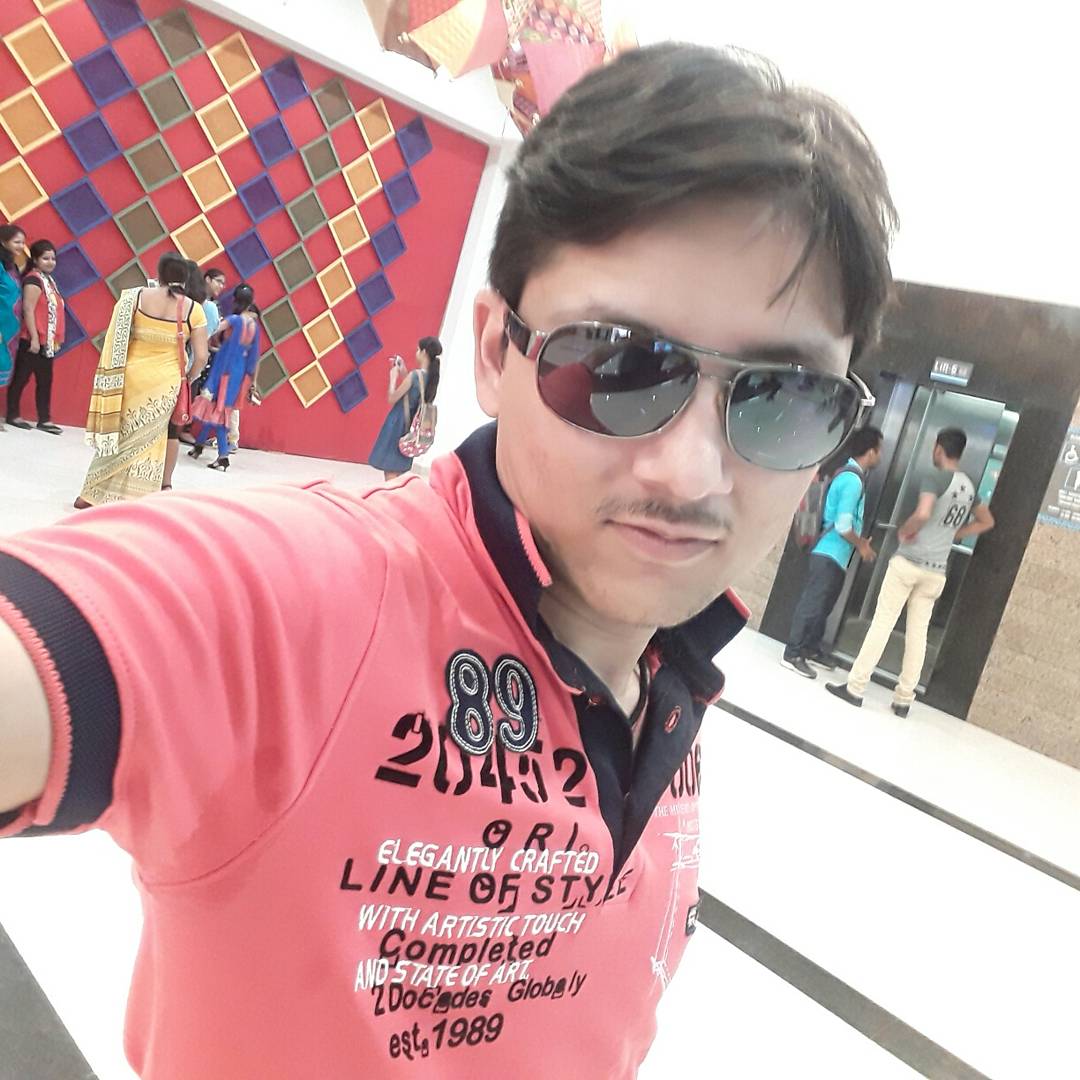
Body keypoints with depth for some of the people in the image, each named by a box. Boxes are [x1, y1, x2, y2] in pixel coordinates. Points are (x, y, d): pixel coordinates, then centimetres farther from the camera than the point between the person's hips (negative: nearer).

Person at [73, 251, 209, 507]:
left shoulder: (136, 296, -1)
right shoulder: (193, 309, -5)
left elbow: (115, 337, 1)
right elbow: (201, 356, -5)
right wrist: (188, 378, 13)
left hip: (131, 376, 1)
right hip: (166, 382, -1)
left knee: (118, 434, 14)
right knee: (148, 439, 9)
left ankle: (93, 494, 20)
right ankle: (133, 499, 13)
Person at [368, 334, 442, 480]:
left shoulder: (415, 374, -20)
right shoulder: (432, 377, 2)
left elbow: (392, 398, -13)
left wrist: (394, 376, -1)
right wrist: (404, 374, 14)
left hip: (398, 424, -8)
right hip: (411, 427, 8)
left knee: (390, 471, 0)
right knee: (398, 470, 17)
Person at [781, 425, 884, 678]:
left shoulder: (850, 475, 13)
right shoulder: (853, 479, -18)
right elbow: (843, 525, -22)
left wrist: (858, 540, 12)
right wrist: (861, 545, -7)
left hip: (835, 555, 10)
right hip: (830, 555, -10)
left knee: (823, 606, 17)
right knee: (812, 605, -5)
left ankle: (812, 648, 28)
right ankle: (793, 654, 1)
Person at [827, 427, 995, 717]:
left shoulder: (933, 476, -9)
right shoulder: (969, 486, 14)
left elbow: (923, 514, -27)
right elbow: (986, 522, 29)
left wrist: (904, 530, -7)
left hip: (909, 561, -6)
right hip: (937, 570, 6)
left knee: (882, 623, -3)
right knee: (918, 632, 8)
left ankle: (855, 687, -1)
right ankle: (904, 699, 12)